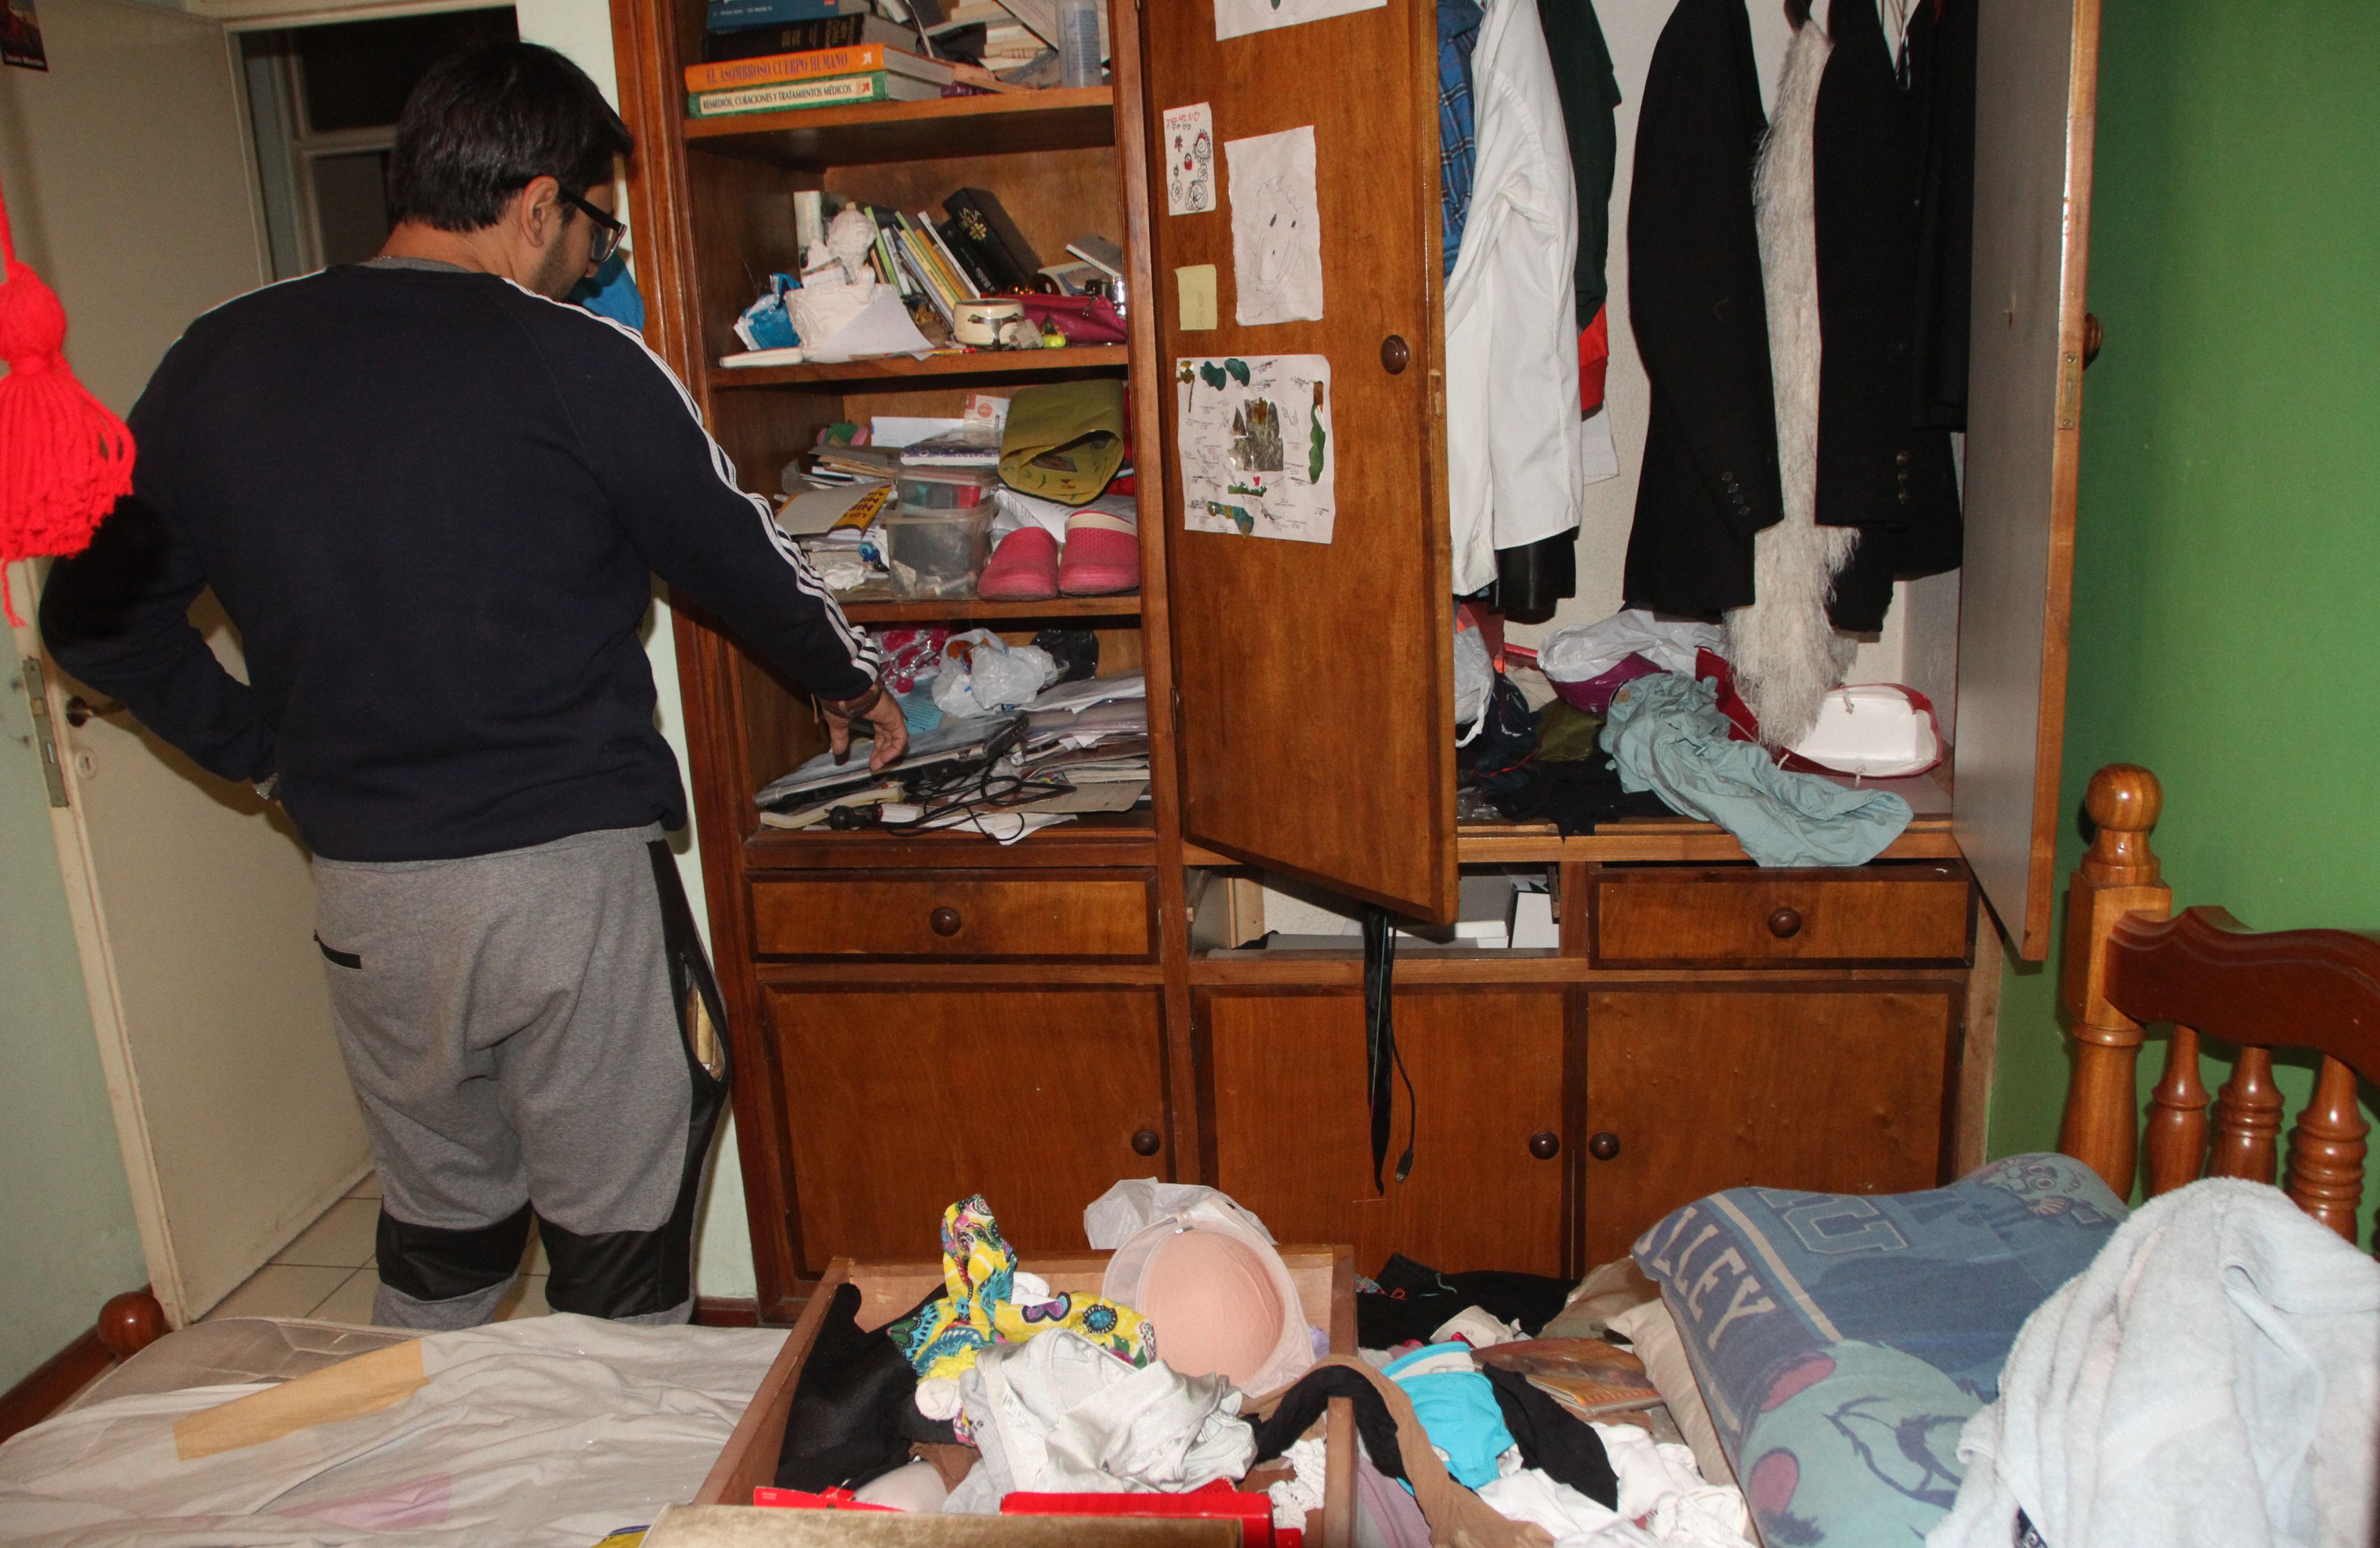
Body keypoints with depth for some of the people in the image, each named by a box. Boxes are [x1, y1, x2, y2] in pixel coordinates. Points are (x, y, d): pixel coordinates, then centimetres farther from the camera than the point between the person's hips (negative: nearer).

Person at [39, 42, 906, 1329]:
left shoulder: (221, 361, 3)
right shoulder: (582, 369, -11)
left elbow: (91, 618, 9)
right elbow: (741, 565, 0)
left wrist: (263, 751, 17)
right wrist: (854, 688, 18)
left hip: (360, 896, 5)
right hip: (572, 877, -5)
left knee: (432, 1246, 23)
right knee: (616, 1250, 10)